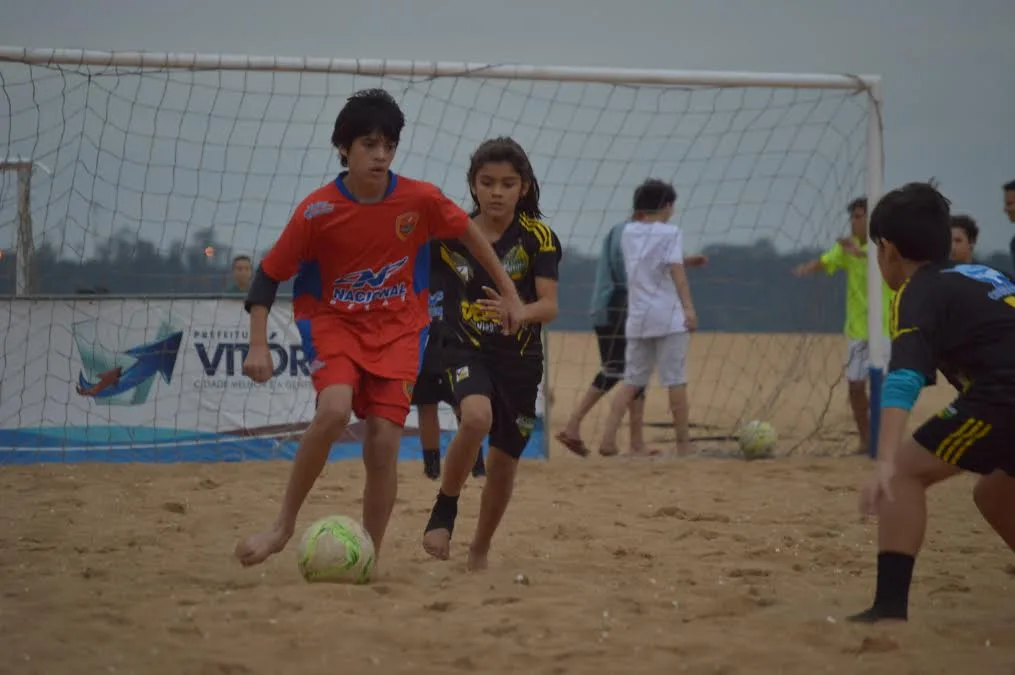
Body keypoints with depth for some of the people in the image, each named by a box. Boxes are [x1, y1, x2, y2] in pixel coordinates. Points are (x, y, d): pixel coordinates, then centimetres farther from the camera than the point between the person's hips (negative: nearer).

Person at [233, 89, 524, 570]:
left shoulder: (420, 200, -11)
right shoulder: (316, 211, -14)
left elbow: (469, 234, 8)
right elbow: (269, 275, -6)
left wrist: (508, 293, 11)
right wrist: (258, 345, -14)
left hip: (398, 330, 1)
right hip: (336, 322, -1)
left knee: (383, 443, -10)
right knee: (335, 409, -29)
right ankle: (283, 526, -13)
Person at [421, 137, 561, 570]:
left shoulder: (537, 237, -7)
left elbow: (550, 306, -17)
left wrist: (518, 312, -36)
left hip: (521, 359, 1)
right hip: (467, 350, -1)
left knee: (504, 460, 8)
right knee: (477, 418, -32)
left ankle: (480, 549, 32)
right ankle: (444, 510, -11)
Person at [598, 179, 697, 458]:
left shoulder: (628, 232, 11)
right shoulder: (670, 232, -4)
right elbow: (676, 271, -15)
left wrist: (640, 213, 26)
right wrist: (689, 308, -23)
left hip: (637, 318, 5)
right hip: (669, 317, -5)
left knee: (632, 381, 9)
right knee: (675, 380, -1)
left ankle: (608, 438, -4)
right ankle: (683, 443, 1)